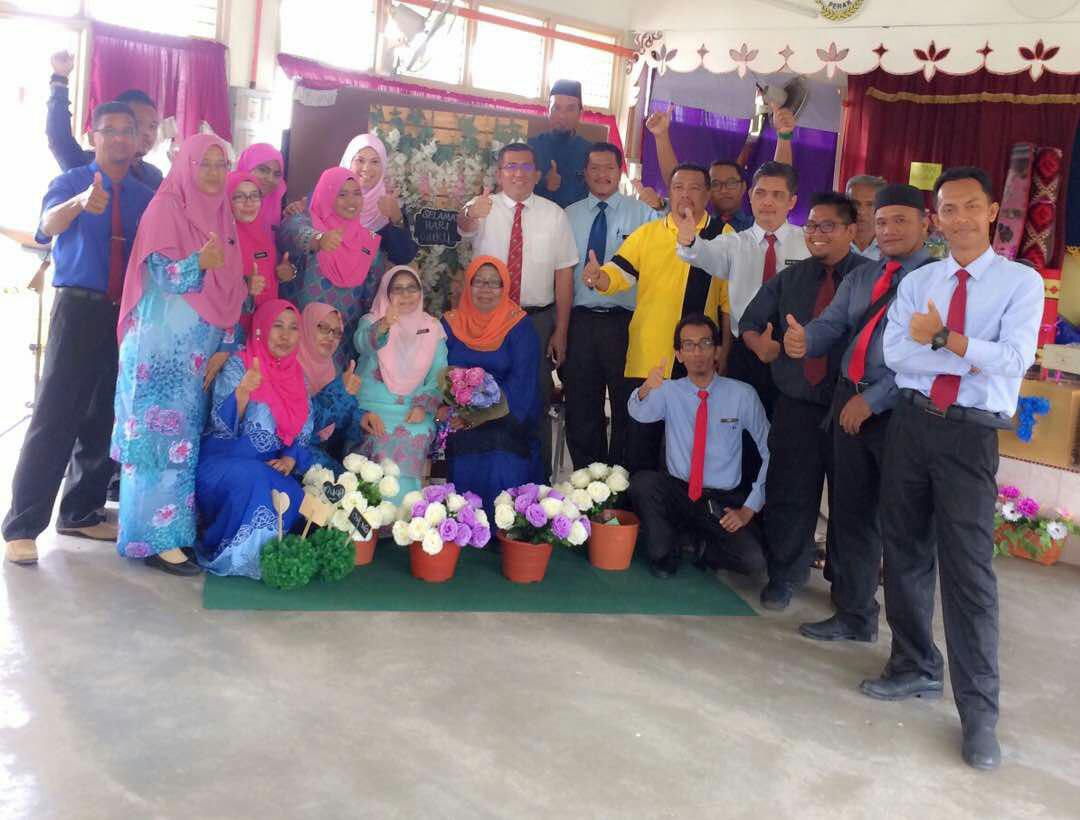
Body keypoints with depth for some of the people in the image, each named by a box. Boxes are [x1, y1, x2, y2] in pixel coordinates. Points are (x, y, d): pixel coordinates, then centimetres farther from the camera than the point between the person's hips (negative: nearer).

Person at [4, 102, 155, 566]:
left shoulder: (146, 197, 10)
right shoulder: (70, 183, -1)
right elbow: (48, 225, -22)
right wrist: (81, 203, -43)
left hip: (129, 315, 4)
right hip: (79, 310, -4)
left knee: (104, 419, 10)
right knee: (55, 417, -7)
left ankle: (81, 513, 24)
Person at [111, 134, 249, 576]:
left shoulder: (221, 215, 15)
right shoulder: (165, 208, -7)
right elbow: (161, 275, -15)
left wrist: (225, 346, 11)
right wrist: (200, 262, -33)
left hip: (199, 348, 7)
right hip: (163, 347, -7)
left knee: (185, 436, 9)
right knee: (164, 436, -7)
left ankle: (174, 527, 17)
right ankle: (156, 538, -4)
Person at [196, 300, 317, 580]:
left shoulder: (297, 375, 9)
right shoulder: (237, 365, -7)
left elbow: (303, 432, 11)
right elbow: (223, 425, -17)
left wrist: (291, 459, -10)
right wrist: (243, 390, -34)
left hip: (272, 466, 4)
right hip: (225, 461, -4)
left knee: (295, 497, -25)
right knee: (254, 480, -35)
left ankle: (252, 554, -5)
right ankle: (225, 553, -14)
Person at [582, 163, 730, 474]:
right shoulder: (646, 233, 6)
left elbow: (731, 300, 1)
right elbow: (618, 273, -5)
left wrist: (725, 349, -3)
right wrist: (599, 278, -27)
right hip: (647, 360, 1)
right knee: (641, 440, 7)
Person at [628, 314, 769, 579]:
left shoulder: (742, 395, -5)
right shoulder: (669, 391, -1)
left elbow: (770, 452, -3)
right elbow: (640, 413, -22)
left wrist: (749, 508, -8)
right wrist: (646, 389, -46)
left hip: (724, 502, -1)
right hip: (677, 494, 2)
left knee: (754, 560, -26)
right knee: (642, 482, -30)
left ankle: (705, 550, 8)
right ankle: (663, 555, -5)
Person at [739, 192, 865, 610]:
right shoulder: (790, 278, 11)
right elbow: (750, 322, 13)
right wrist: (759, 343, -9)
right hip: (796, 406, 3)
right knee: (789, 493, 6)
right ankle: (784, 576, 23)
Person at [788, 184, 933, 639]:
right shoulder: (859, 278, 17)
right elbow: (831, 326, 7)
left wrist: (872, 400, -18)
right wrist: (804, 340, -17)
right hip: (850, 403, 7)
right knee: (849, 514, 12)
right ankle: (854, 615, 27)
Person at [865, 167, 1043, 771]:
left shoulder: (1021, 282, 0)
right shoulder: (916, 283, 10)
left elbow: (1014, 360, -14)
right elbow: (895, 352, -5)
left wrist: (940, 336, -12)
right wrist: (974, 354, -12)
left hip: (971, 433, -4)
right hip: (912, 421, 4)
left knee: (969, 568, -6)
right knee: (905, 552, 11)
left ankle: (980, 712, 4)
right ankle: (917, 668, 29)